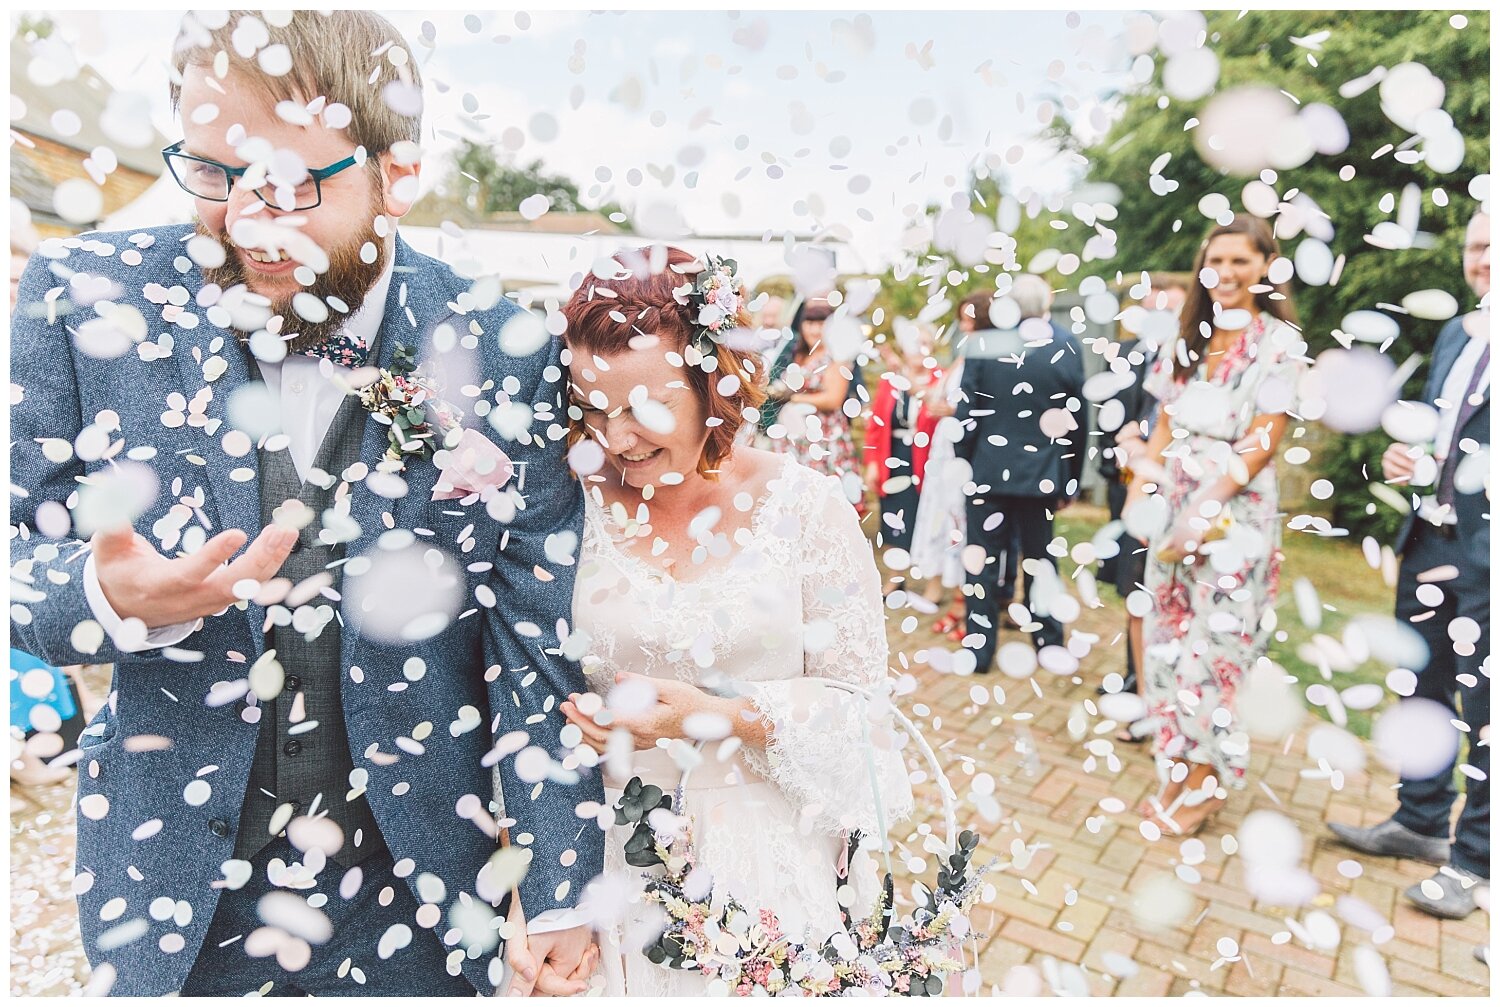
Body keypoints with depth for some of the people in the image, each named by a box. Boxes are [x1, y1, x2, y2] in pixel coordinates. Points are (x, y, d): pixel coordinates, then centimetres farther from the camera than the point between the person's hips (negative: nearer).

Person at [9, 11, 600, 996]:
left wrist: (561, 898, -9)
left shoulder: (501, 355, -14)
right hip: (171, 880, 1)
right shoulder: (83, 298, -10)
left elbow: (539, 643, -11)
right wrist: (115, 600, -28)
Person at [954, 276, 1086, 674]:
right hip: (1043, 473, 2)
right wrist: (1071, 481, 10)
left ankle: (979, 648, 12)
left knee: (984, 559, 6)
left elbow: (967, 413, -7)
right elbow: (1077, 418, 1)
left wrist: (961, 464, 3)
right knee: (1040, 558, 14)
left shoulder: (981, 344, -8)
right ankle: (1049, 643, 24)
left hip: (988, 471, -2)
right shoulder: (1066, 347, -3)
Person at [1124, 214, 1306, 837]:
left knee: (1214, 642, 0)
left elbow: (1261, 442, -12)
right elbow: (1165, 424, 10)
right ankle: (1177, 772, 21)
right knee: (1169, 636, 8)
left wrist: (1205, 512, -18)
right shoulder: (1189, 338, 11)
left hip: (1236, 511, -5)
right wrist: (1140, 491, -3)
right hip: (1174, 505, 5)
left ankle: (1207, 784, 16)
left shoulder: (1280, 342, -5)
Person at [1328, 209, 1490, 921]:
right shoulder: (1455, 334, 14)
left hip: (1485, 559, -7)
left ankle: (1473, 857, 21)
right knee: (1424, 691, 18)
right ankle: (1420, 822, 35)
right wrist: (1404, 458, 4)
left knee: (1483, 709, 4)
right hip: (1431, 541, 7)